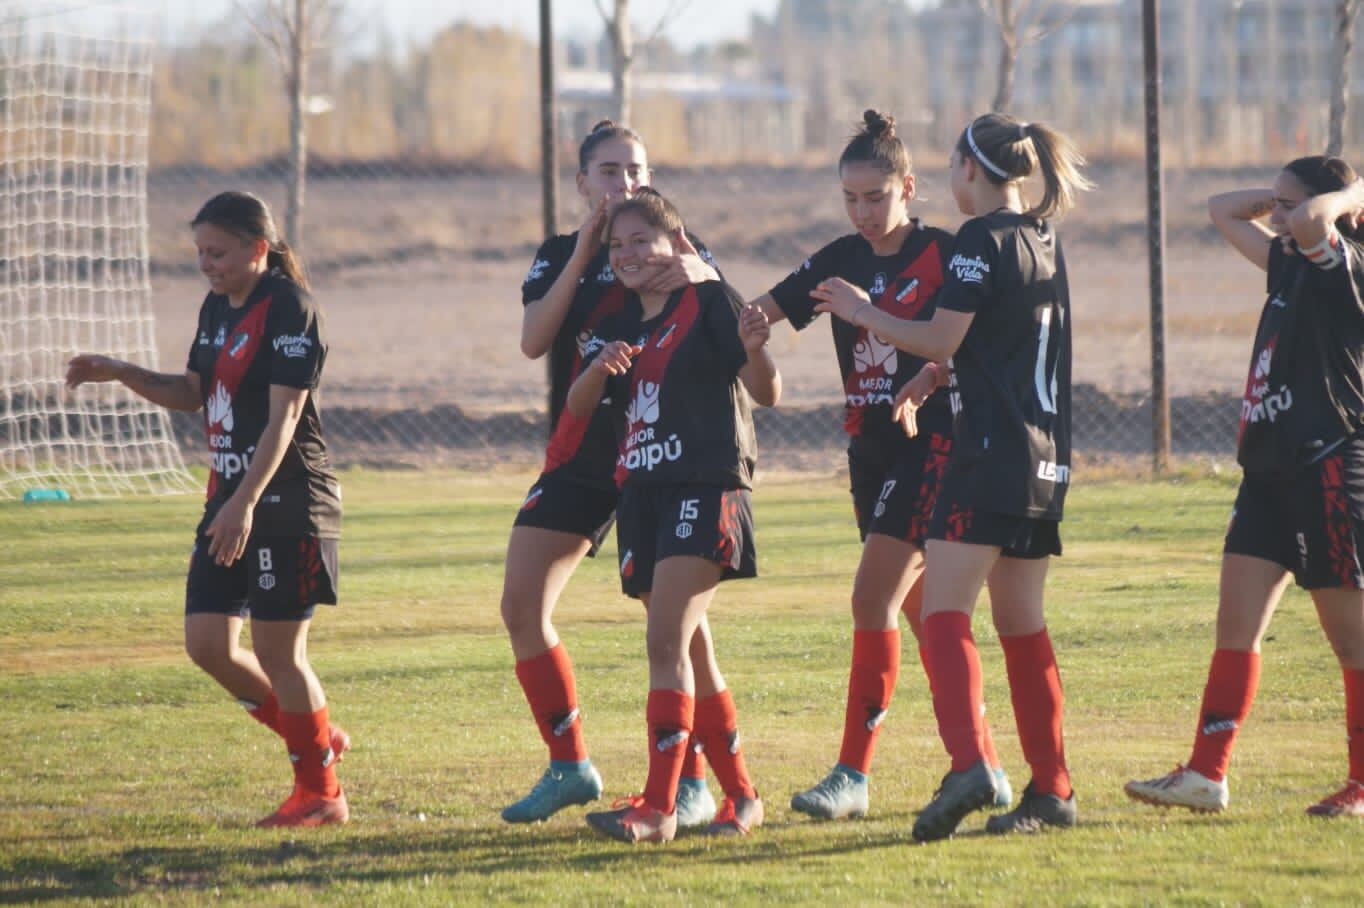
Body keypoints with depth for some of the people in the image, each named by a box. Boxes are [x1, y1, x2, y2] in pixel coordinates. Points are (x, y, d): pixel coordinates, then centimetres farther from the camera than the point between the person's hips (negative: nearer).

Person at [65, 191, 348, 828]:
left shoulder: (288, 308, -14)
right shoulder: (217, 309, 13)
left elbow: (283, 419, -20)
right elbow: (190, 394, 24)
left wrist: (245, 504, -27)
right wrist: (120, 374, 8)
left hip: (287, 505, -9)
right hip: (229, 500, 9)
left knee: (276, 649, -5)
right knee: (207, 643, 4)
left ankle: (321, 794, 9)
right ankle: (317, 741, 22)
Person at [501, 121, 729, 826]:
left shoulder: (676, 249, 0)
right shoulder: (560, 256, 8)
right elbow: (533, 339, -10)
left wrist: (702, 278, -38)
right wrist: (584, 254, -18)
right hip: (579, 459, 4)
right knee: (522, 607, -2)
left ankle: (695, 781, -1)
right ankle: (568, 766, 11)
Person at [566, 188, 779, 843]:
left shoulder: (709, 302, -3)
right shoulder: (621, 325, 16)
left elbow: (767, 393, -7)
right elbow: (576, 408, 9)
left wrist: (755, 348, -29)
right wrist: (601, 368, -12)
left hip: (706, 488, -8)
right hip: (643, 494, 8)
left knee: (667, 643, -17)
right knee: (688, 653, 10)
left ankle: (658, 807, -21)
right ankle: (740, 795, 20)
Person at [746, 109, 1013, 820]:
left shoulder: (941, 254, -8)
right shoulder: (841, 260, 10)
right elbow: (763, 310, 6)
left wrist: (923, 382, -29)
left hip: (928, 444, -7)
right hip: (870, 449, 7)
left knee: (874, 599, -14)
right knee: (920, 611, 9)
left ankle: (853, 775, -13)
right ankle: (984, 768, 18)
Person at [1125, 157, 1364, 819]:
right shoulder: (1290, 265, 15)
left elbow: (1311, 224, -32)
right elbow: (1223, 211, 28)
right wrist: (1284, 195, 16)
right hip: (1272, 468, 9)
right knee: (1235, 622, 2)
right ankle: (1206, 775, 1)